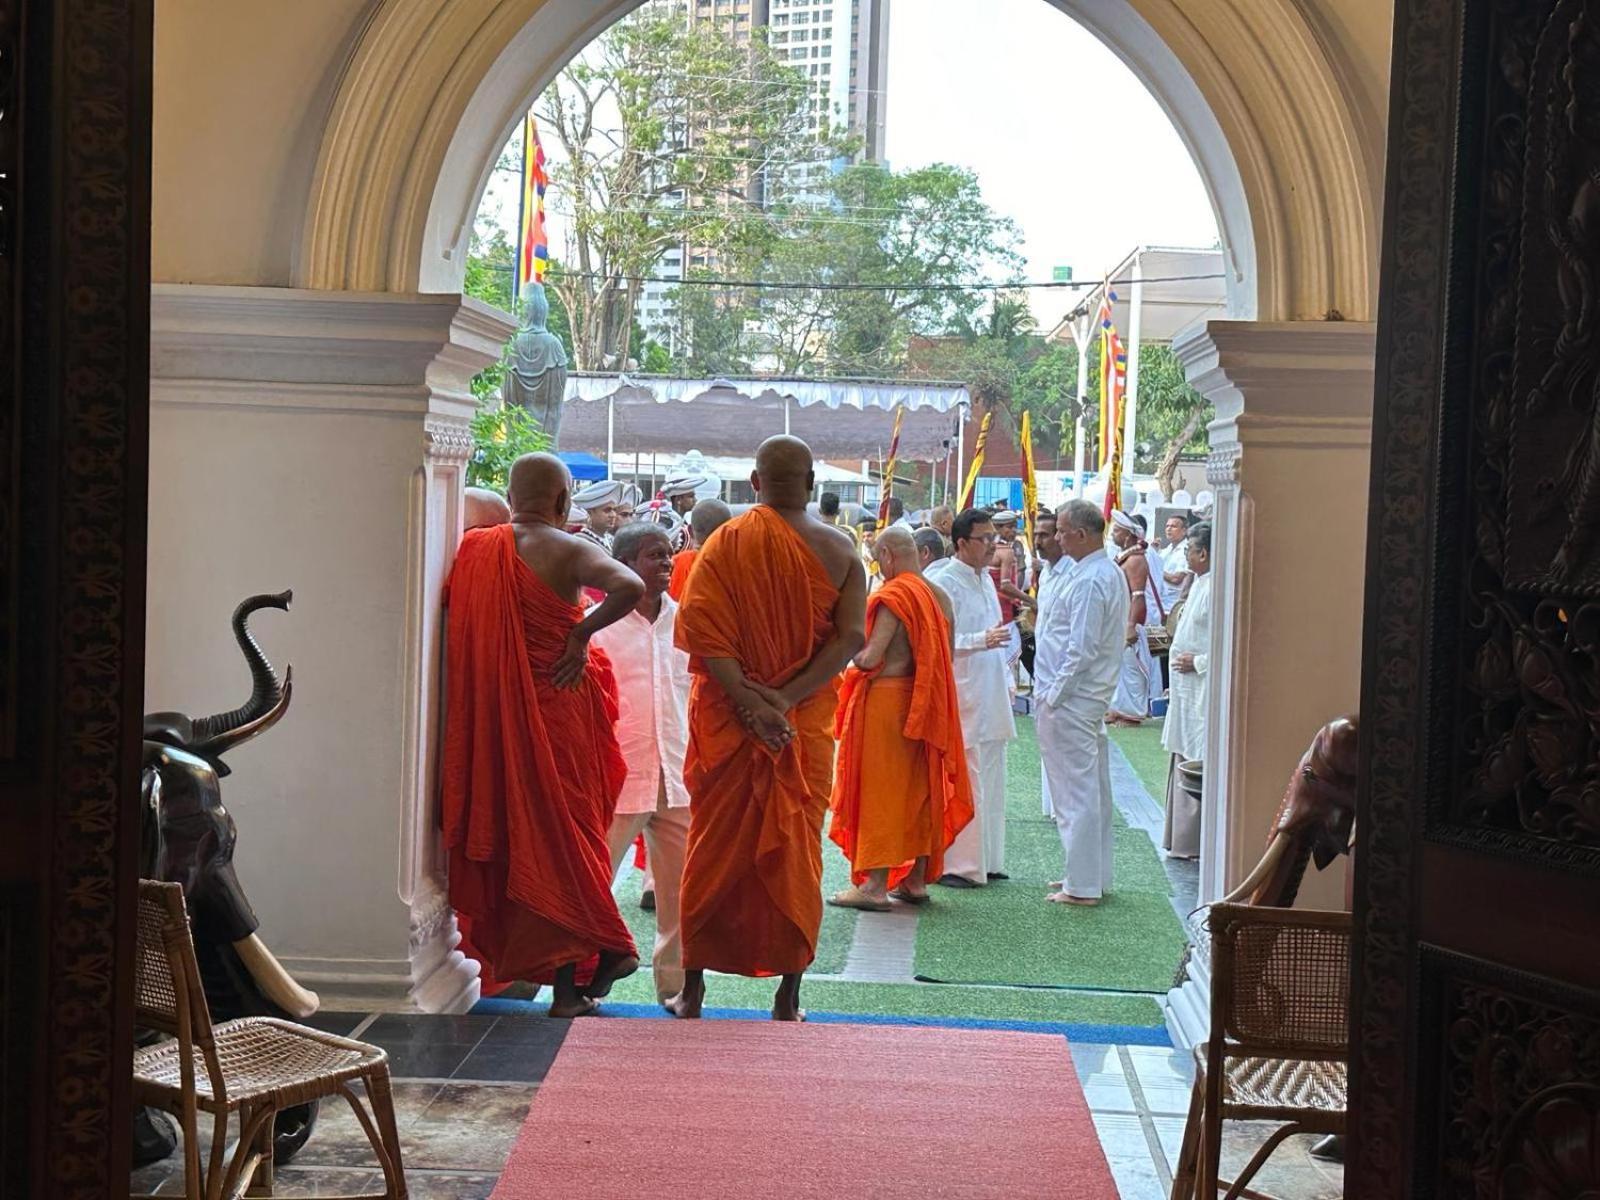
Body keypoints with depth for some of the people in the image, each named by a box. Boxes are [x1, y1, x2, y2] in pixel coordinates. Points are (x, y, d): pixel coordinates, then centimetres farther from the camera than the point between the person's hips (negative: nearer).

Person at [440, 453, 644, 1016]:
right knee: (560, 834, 5)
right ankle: (570, 977, 8)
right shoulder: (567, 551, -9)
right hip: (556, 710, -3)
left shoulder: (472, 549, 4)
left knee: (501, 829, 14)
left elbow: (453, 619, 9)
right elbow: (630, 587, -25)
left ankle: (502, 954, 20)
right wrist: (581, 633, -14)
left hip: (486, 716, 4)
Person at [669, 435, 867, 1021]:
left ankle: (693, 986, 14)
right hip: (807, 726, 0)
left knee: (715, 847, 9)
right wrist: (787, 698, -13)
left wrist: (750, 702, -16)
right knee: (797, 851, 8)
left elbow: (701, 629, -13)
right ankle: (788, 997, 12)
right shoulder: (839, 550, 0)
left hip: (728, 721, 0)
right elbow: (851, 637, -9)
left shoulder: (726, 542, -3)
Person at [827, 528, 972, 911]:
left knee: (880, 792, -3)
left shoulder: (892, 597, -16)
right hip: (926, 705, 8)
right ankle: (916, 880, 18)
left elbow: (869, 659, -20)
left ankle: (875, 885, -2)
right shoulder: (939, 596, 7)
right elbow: (945, 656, 12)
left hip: (886, 699, -7)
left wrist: (853, 654, 0)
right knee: (920, 790, 12)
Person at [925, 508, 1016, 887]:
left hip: (990, 698, 9)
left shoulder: (985, 580, 16)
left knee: (990, 780, 13)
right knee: (962, 783, -7)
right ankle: (956, 865, 0)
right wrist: (982, 640, -27)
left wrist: (1006, 683, 19)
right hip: (961, 699, -9)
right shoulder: (943, 582, -12)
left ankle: (986, 860, 21)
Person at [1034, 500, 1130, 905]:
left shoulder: (1088, 582, -21)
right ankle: (1096, 875, 26)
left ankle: (1082, 886, 1)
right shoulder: (1112, 573, 11)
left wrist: (1053, 694, -16)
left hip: (1069, 703, -10)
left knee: (1075, 792, -4)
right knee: (1095, 789, 16)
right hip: (1093, 697, 10)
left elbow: (1081, 650, -23)